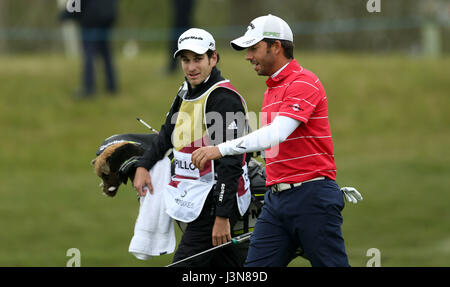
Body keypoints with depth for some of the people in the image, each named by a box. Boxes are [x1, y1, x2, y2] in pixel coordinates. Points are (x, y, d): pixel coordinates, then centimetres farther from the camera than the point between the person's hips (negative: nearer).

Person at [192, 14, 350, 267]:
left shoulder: (304, 83, -11)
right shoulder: (271, 90, 20)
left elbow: (277, 133, -25)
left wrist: (222, 149, -30)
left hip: (311, 198, -9)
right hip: (276, 198, 9)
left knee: (332, 264, -5)